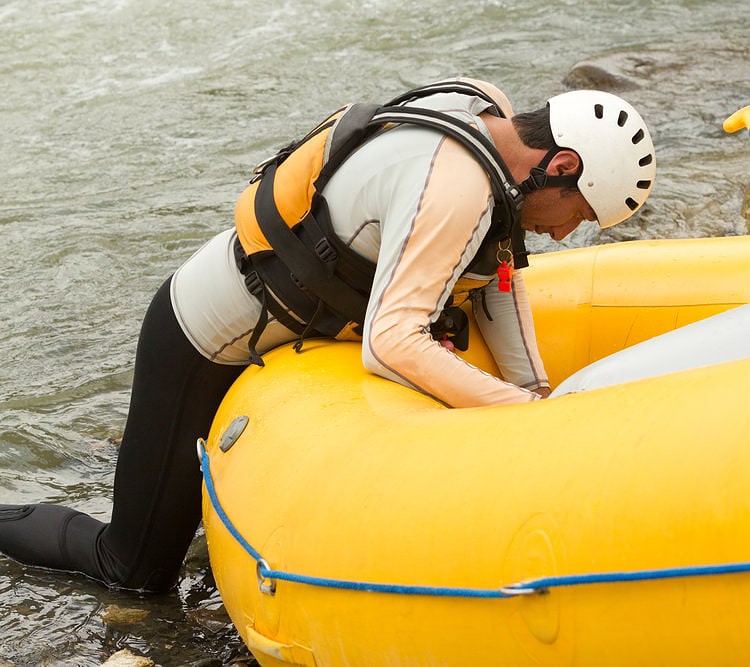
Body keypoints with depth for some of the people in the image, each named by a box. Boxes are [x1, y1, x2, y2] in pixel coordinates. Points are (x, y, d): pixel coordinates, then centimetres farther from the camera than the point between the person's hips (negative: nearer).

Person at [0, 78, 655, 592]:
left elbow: (498, 266, 4)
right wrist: (523, 411, -35)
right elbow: (390, 344, -38)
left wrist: (535, 394, -3)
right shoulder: (456, 188, -32)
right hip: (202, 342, -9)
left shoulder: (489, 107, -5)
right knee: (140, 570, 3)